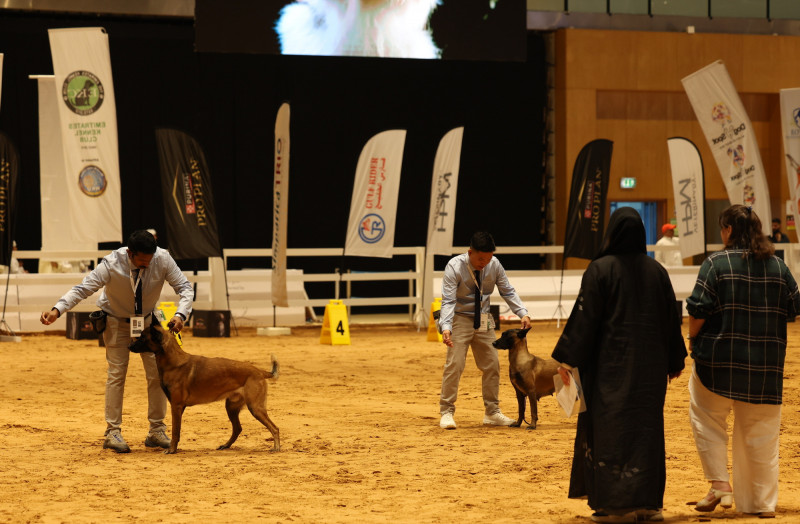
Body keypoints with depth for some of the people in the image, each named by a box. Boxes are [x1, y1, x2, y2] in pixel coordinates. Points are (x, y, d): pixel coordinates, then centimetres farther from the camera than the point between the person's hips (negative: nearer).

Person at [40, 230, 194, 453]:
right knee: (116, 374, -7)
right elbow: (82, 289, -30)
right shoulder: (111, 265, -31)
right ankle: (112, 432, -2)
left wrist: (180, 314, -36)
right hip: (117, 321, -3)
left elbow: (185, 287, -18)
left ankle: (157, 431, 8)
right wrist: (57, 310, -45)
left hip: (147, 320, 3)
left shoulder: (162, 260, -26)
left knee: (157, 373, -2)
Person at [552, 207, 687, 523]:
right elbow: (671, 319, 10)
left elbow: (584, 317, -11)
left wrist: (567, 358, -5)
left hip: (611, 365, -4)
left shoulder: (600, 270, -9)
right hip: (650, 365, 4)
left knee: (611, 428, 0)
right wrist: (674, 361, 19)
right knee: (647, 427, 10)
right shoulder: (656, 271, 5)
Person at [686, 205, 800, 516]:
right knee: (761, 432, 10)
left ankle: (720, 486, 1)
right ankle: (762, 501, 11)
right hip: (766, 366, 4)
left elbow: (697, 311, -13)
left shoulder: (717, 264, -9)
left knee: (707, 420, 13)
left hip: (719, 360, -4)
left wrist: (693, 339, 3)